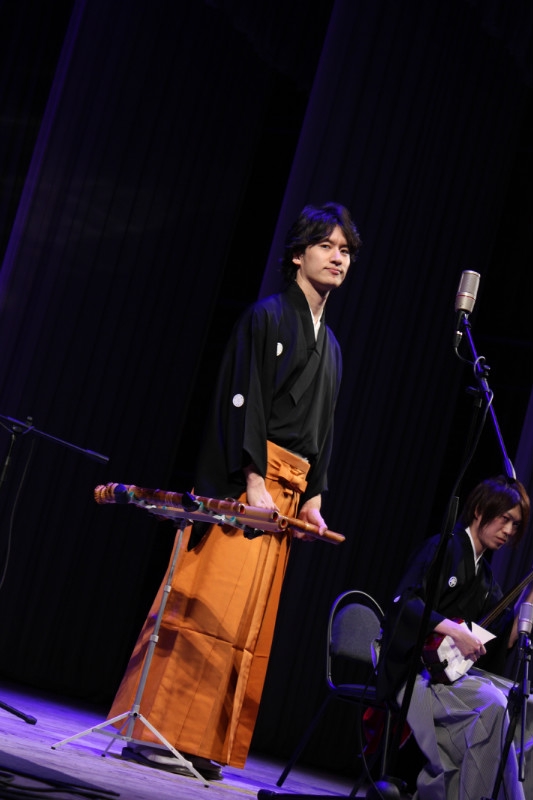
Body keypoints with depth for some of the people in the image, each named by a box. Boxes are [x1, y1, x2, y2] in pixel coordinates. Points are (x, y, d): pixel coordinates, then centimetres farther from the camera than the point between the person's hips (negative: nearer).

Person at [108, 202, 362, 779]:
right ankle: (153, 730, -10)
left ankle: (201, 743, 5)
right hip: (242, 479, -8)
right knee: (206, 600, -13)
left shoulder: (330, 346, 22)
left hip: (288, 489, 8)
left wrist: (314, 497, 10)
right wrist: (254, 480, -18)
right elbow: (243, 400, -10)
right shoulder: (267, 316, -1)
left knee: (252, 618, 3)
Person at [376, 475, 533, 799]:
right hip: (415, 669, -8)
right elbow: (404, 602, -18)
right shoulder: (444, 548, -4)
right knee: (491, 702, -31)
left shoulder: (485, 574, 18)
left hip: (459, 668, 8)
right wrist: (454, 630, -25)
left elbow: (504, 641, 10)